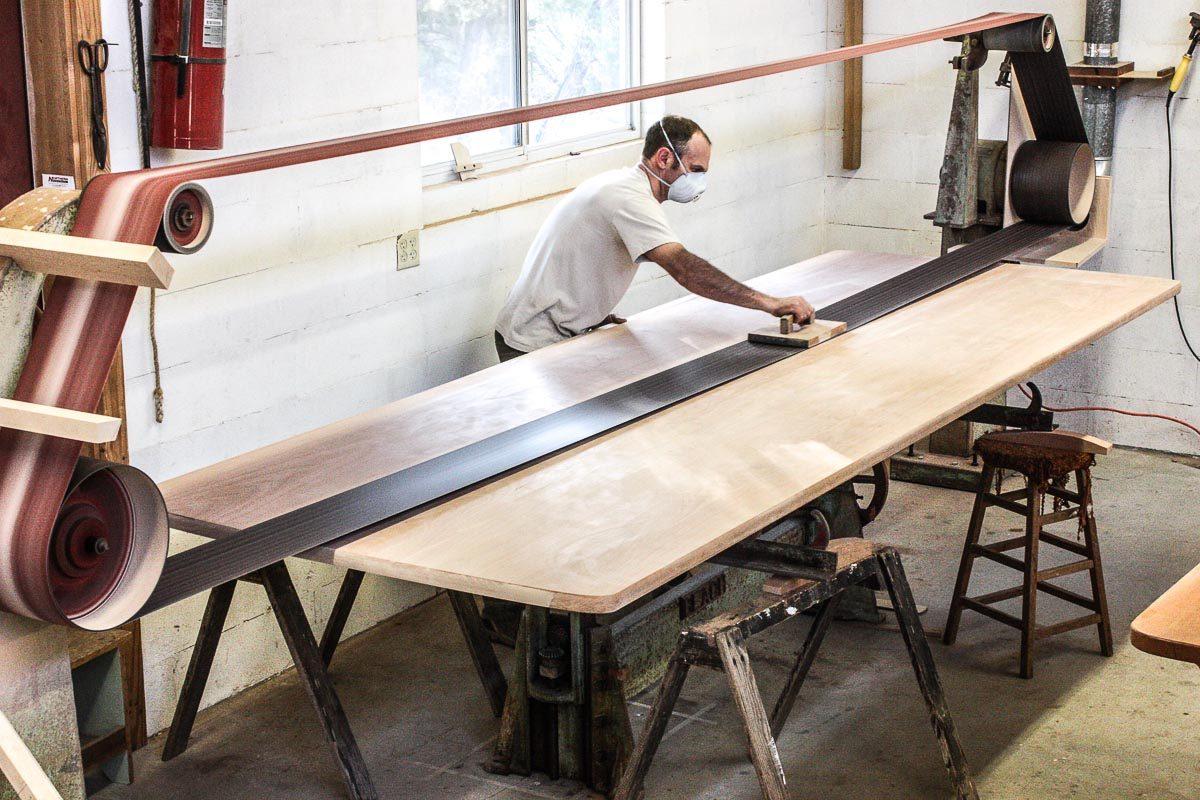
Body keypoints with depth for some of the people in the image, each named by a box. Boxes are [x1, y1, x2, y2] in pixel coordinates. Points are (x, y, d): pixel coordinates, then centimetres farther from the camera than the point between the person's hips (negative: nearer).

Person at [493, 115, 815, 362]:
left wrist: (595, 314, 6)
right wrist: (770, 303, -37)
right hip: (536, 345, -10)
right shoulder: (629, 198, -23)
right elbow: (684, 268, -35)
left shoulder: (622, 181, 12)